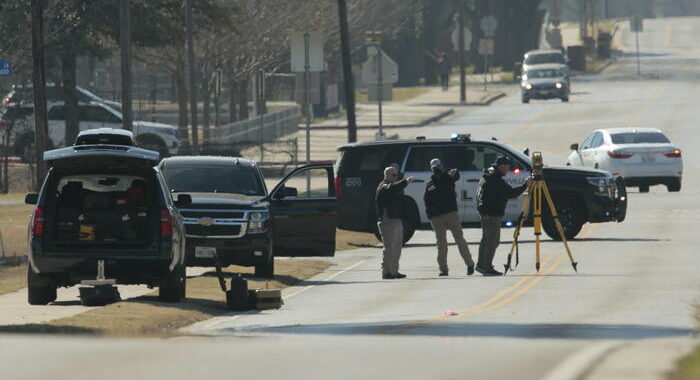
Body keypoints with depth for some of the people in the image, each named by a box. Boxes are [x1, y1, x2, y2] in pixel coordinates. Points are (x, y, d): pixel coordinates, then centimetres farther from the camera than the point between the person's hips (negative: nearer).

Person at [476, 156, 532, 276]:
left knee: (486, 239, 18)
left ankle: (481, 265, 24)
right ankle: (487, 268, -7)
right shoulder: (496, 180, -20)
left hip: (484, 212, 10)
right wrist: (525, 185, -17)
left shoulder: (486, 176, 12)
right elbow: (511, 193, -23)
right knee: (492, 241, -7)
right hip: (492, 214, -10)